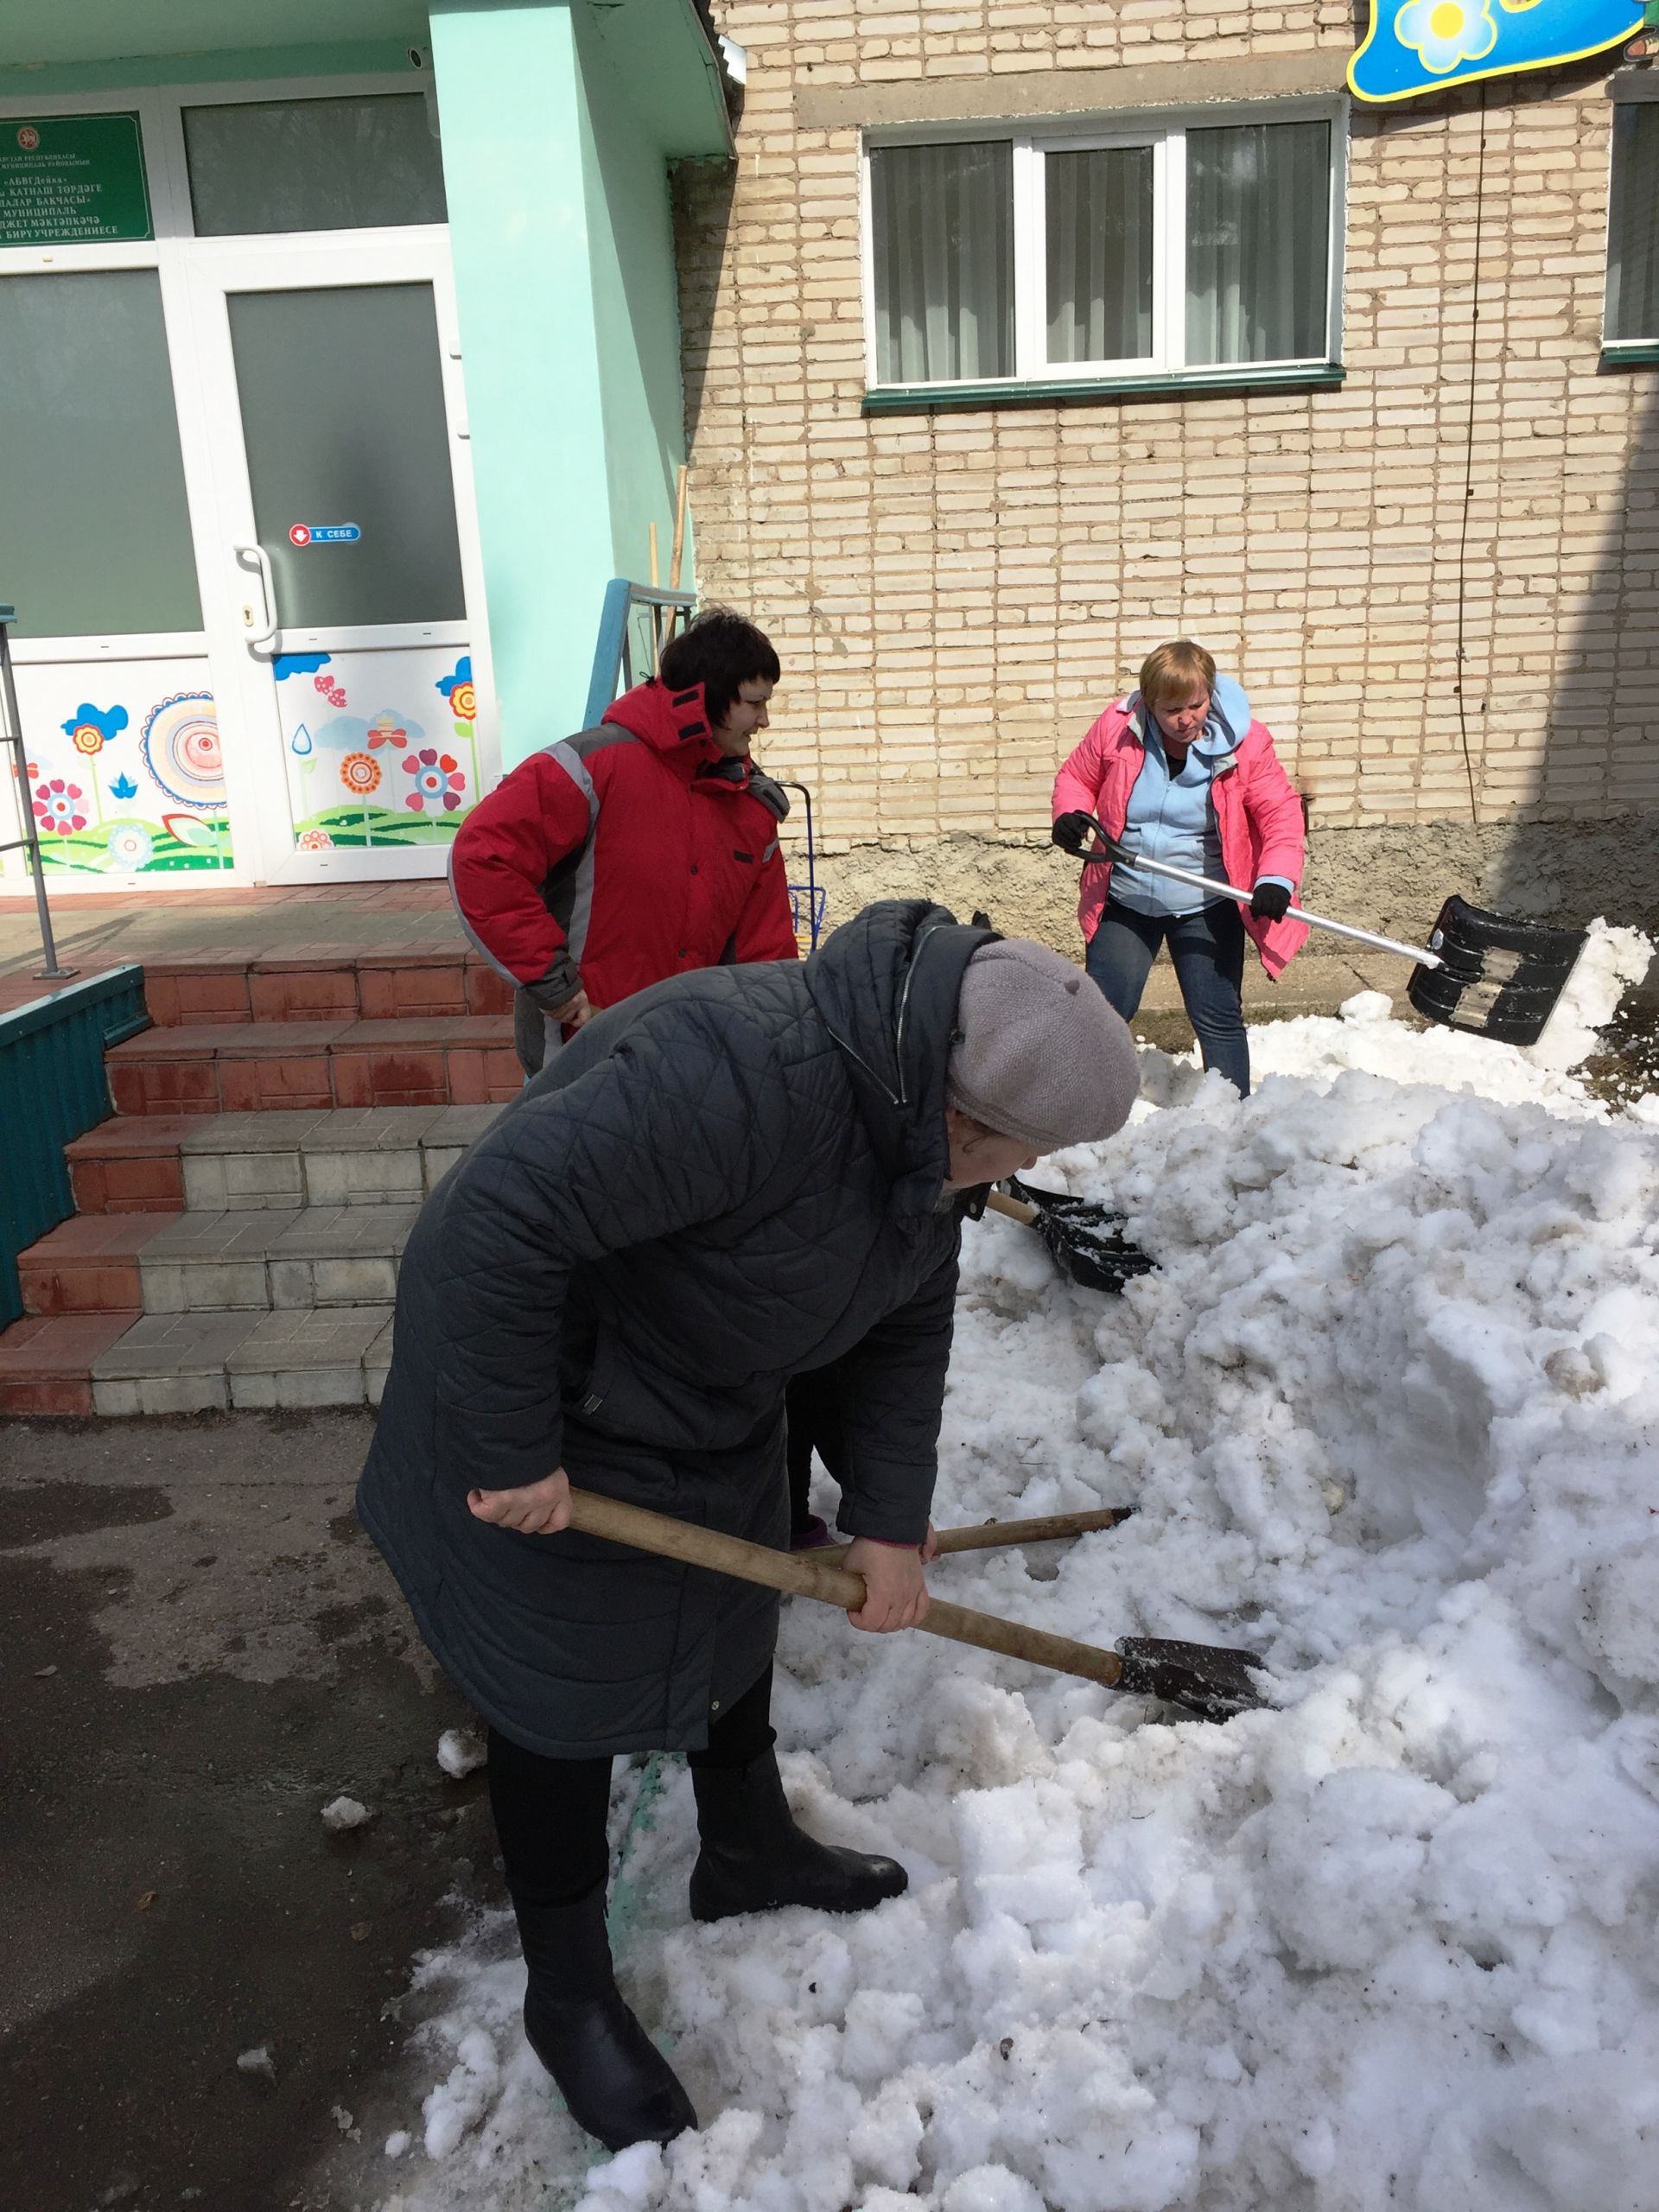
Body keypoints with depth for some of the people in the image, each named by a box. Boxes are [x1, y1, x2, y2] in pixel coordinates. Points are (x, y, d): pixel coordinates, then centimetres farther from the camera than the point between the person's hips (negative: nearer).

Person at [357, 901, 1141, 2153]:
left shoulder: (921, 1121, -10)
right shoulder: (739, 1074, -40)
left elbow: (907, 1331, -1)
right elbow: (501, 1218, -42)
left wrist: (891, 1522, -4)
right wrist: (515, 1454, -31)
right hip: (559, 1412, -8)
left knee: (736, 1611, 23)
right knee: (568, 1695, 7)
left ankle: (749, 1852, 48)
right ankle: (568, 1991, 30)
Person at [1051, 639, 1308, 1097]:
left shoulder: (1244, 742, -12)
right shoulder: (1117, 728, -10)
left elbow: (1281, 814, -8)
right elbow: (1076, 779, 6)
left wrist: (1276, 878, -25)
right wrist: (1070, 816, -17)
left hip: (1206, 908, -1)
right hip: (1125, 901, 1)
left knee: (1218, 1017, 2)